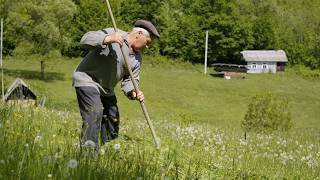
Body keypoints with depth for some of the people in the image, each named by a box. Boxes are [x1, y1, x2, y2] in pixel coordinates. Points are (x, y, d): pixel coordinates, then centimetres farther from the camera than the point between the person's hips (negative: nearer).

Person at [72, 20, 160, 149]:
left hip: (106, 89, 8)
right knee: (94, 113, -24)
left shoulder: (137, 58, 3)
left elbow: (129, 80, 2)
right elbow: (85, 40, -25)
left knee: (113, 118, 9)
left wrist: (133, 92, -21)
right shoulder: (111, 33, -17)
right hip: (87, 79, -8)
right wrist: (107, 39, -41)